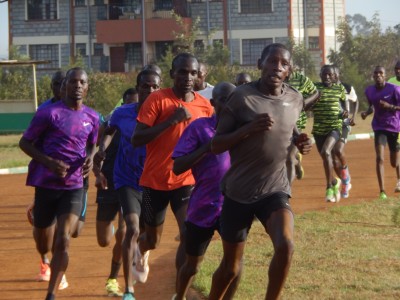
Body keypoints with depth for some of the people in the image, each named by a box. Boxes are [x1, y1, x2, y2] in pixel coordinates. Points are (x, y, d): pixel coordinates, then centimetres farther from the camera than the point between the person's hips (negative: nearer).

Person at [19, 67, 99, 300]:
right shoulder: (49, 113, -10)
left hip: (74, 187, 2)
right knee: (43, 245, 11)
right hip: (46, 185, -2)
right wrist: (50, 163, -19)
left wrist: (90, 158, -1)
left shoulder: (92, 117, 5)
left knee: (63, 241, -16)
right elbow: (25, 143, -5)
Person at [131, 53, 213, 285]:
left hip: (187, 182, 2)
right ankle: (142, 252, 53)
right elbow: (137, 140, -17)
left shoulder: (205, 106, 0)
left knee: (189, 235, -18)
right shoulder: (158, 100, -11)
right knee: (153, 239, 15)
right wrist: (171, 121, -25)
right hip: (155, 181, -2)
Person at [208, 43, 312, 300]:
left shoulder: (295, 99, 1)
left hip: (276, 190, 2)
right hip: (239, 192, -2)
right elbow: (216, 145, -11)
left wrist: (299, 142, -1)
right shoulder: (242, 96, -12)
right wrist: (249, 128, -26)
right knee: (231, 267, 10)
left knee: (286, 245, -26)